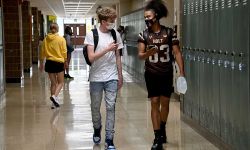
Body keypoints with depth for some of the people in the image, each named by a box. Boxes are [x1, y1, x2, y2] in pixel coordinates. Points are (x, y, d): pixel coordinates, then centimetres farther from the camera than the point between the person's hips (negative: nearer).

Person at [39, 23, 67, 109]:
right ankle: (55, 96, -16)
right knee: (60, 82, 9)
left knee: (53, 83, 13)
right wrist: (65, 61, 10)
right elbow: (64, 52, -6)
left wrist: (41, 63, 15)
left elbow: (42, 52, 6)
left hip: (49, 62, 3)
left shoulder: (46, 39, 2)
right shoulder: (61, 39, -8)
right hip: (59, 62, -3)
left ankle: (54, 103, 14)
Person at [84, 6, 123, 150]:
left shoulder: (115, 34, 2)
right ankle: (97, 129, 38)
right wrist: (108, 49, -22)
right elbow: (91, 57, -14)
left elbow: (117, 57, 10)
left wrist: (120, 76, 11)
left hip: (112, 78, 1)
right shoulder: (92, 34, -7)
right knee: (95, 107, 12)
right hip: (96, 78, -1)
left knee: (111, 107, -5)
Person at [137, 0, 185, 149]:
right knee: (155, 103, -3)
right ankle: (158, 137, 1)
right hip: (151, 74, 0)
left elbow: (177, 53, -6)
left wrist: (182, 72, -13)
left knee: (165, 102, 10)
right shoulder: (144, 34, -5)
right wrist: (148, 53, -31)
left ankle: (162, 129, 33)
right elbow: (140, 55, -8)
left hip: (167, 74, 0)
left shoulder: (169, 32, -6)